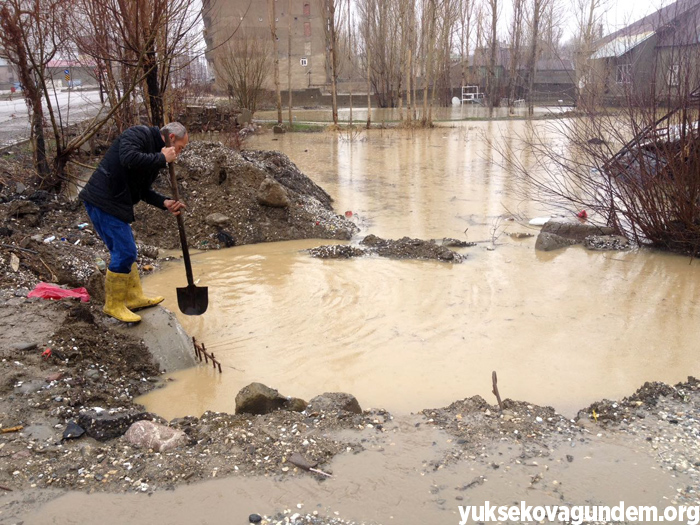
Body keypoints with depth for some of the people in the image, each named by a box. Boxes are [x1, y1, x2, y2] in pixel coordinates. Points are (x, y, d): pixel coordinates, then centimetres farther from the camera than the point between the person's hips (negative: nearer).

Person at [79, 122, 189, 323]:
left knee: (125, 251, 18)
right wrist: (161, 158, -19)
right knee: (125, 252, -7)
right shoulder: (139, 134, -10)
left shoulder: (155, 155, 17)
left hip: (114, 203, 10)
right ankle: (113, 305, 8)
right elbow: (129, 158, -30)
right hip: (103, 200, -10)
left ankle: (134, 298, 31)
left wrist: (165, 203, 2)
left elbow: (143, 190, 19)